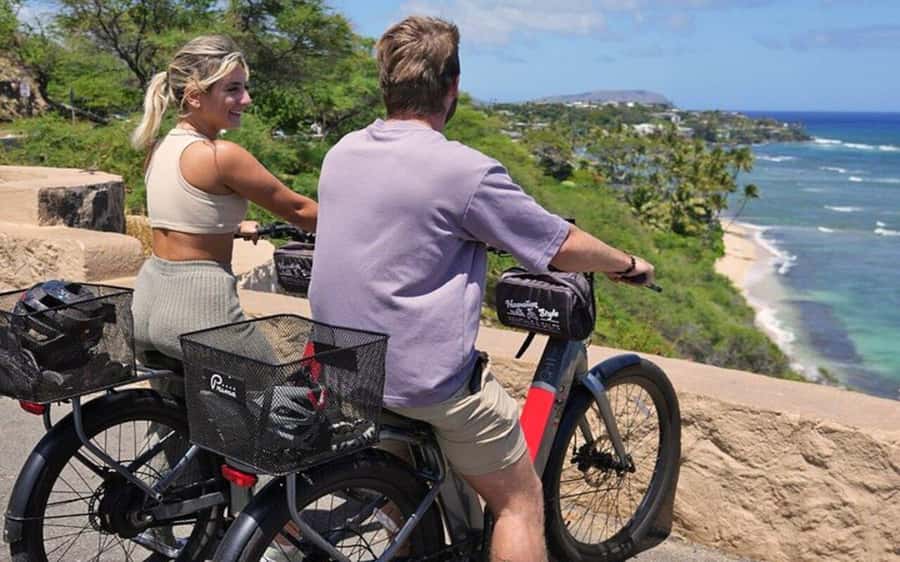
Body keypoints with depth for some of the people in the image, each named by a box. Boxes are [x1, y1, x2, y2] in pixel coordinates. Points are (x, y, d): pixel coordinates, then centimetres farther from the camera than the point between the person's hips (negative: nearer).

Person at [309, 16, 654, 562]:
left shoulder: (342, 152, 2)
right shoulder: (466, 171, -19)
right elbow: (564, 247, -10)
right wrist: (629, 264, 10)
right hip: (429, 378, -7)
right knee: (521, 501, 10)